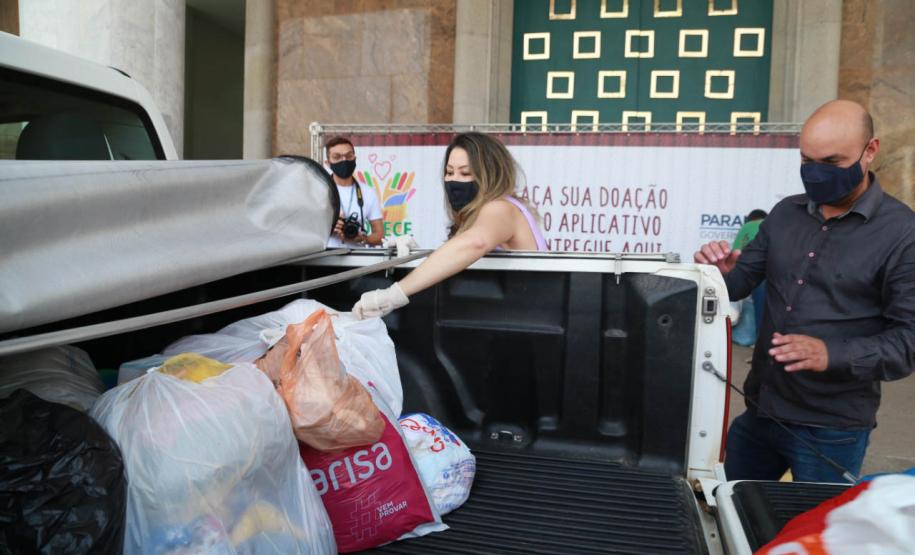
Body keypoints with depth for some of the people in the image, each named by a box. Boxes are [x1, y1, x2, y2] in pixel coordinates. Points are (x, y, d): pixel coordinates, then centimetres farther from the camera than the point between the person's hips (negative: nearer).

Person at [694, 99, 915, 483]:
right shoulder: (785, 213, 5)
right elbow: (741, 281, 8)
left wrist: (831, 355, -30)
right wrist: (721, 273, -16)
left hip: (832, 428, -5)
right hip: (760, 409, 5)